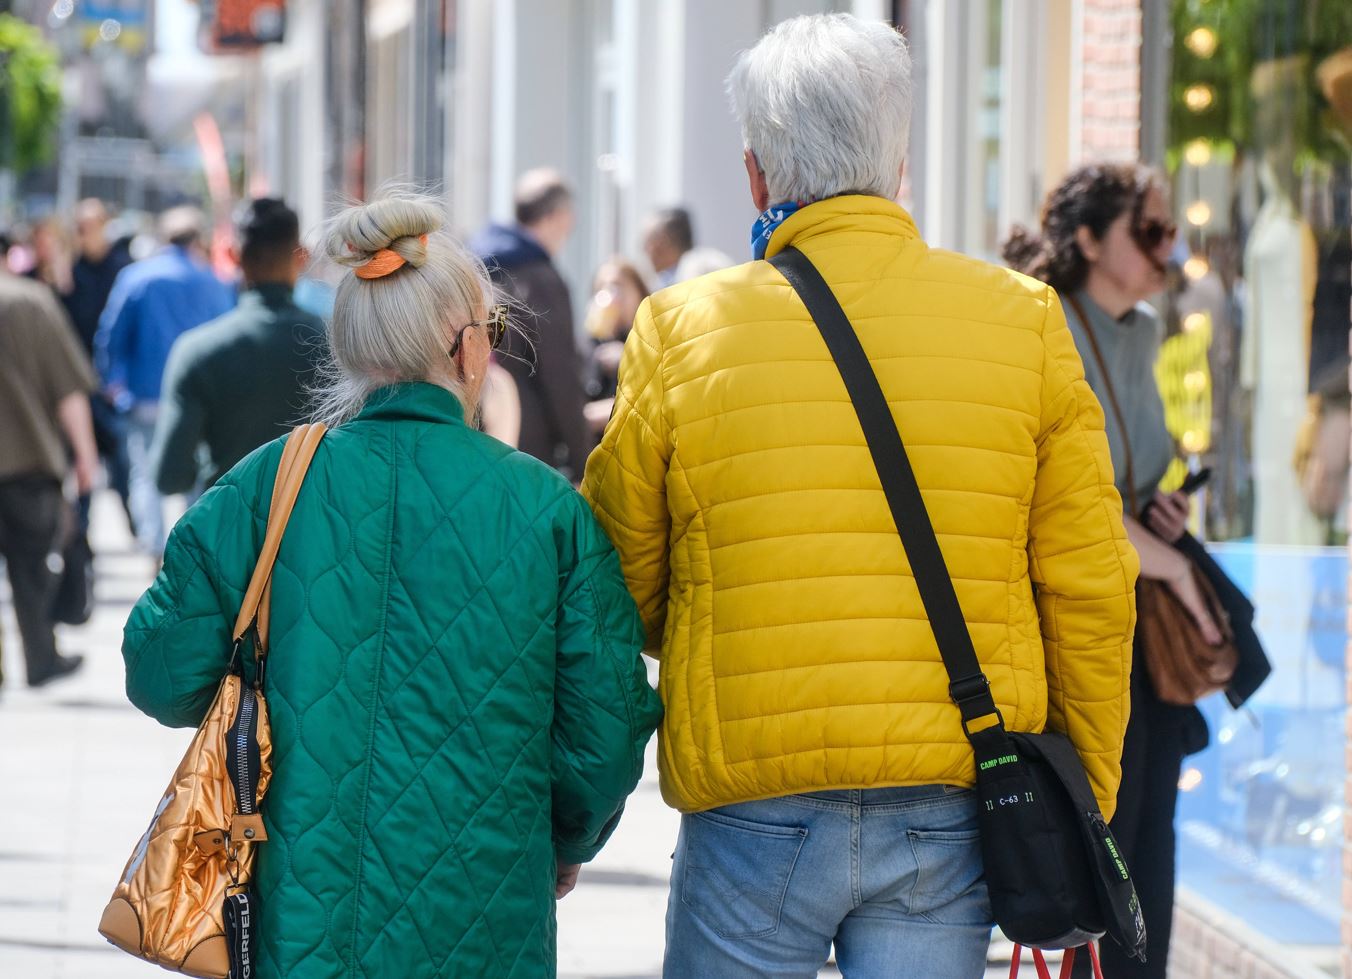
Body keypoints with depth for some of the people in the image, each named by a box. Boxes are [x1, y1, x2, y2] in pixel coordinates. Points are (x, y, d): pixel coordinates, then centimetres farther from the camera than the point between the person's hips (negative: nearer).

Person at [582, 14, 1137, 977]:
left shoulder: (681, 332, -4)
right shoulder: (1025, 321, 0)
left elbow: (620, 586, 3)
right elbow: (1089, 590, 3)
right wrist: (1083, 807, 14)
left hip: (751, 809, -1)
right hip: (952, 816, 1)